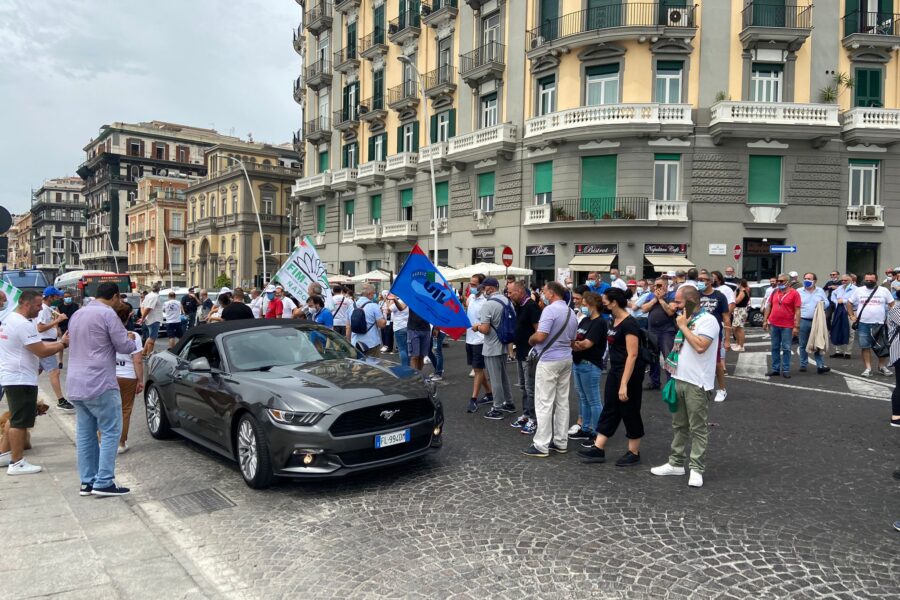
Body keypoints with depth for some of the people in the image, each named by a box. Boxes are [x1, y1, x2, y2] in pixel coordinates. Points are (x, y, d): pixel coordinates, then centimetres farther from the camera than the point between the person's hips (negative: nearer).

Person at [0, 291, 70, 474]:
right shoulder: (23, 324, -20)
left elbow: (36, 345, 16)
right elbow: (41, 352, -21)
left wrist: (59, 341, 8)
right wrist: (63, 344, -8)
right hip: (21, 379, -11)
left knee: (16, 419, 21)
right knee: (20, 421, -3)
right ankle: (16, 463, 4)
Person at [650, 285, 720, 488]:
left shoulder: (708, 320, -12)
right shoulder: (686, 320, 15)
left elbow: (700, 346, -25)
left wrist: (683, 327, -16)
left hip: (697, 383, -9)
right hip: (679, 379, 9)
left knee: (698, 428, 0)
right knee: (679, 425, 15)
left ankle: (697, 469, 6)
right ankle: (676, 463, 24)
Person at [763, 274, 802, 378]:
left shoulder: (794, 293, -6)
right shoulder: (774, 292, 8)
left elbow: (797, 311, -8)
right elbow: (769, 306, 14)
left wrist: (796, 326, -13)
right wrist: (765, 320, 8)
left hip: (787, 326, -4)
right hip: (774, 324, 5)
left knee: (786, 348, 2)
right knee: (775, 347, 10)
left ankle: (786, 370, 10)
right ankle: (775, 369, 17)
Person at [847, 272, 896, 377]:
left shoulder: (884, 291, 3)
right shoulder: (859, 291, 6)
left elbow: (892, 304, 7)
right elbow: (849, 304, 14)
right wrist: (852, 316, 6)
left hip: (879, 324, -1)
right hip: (863, 324, 1)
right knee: (865, 347, 2)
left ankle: (882, 366, 21)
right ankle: (868, 368, 7)